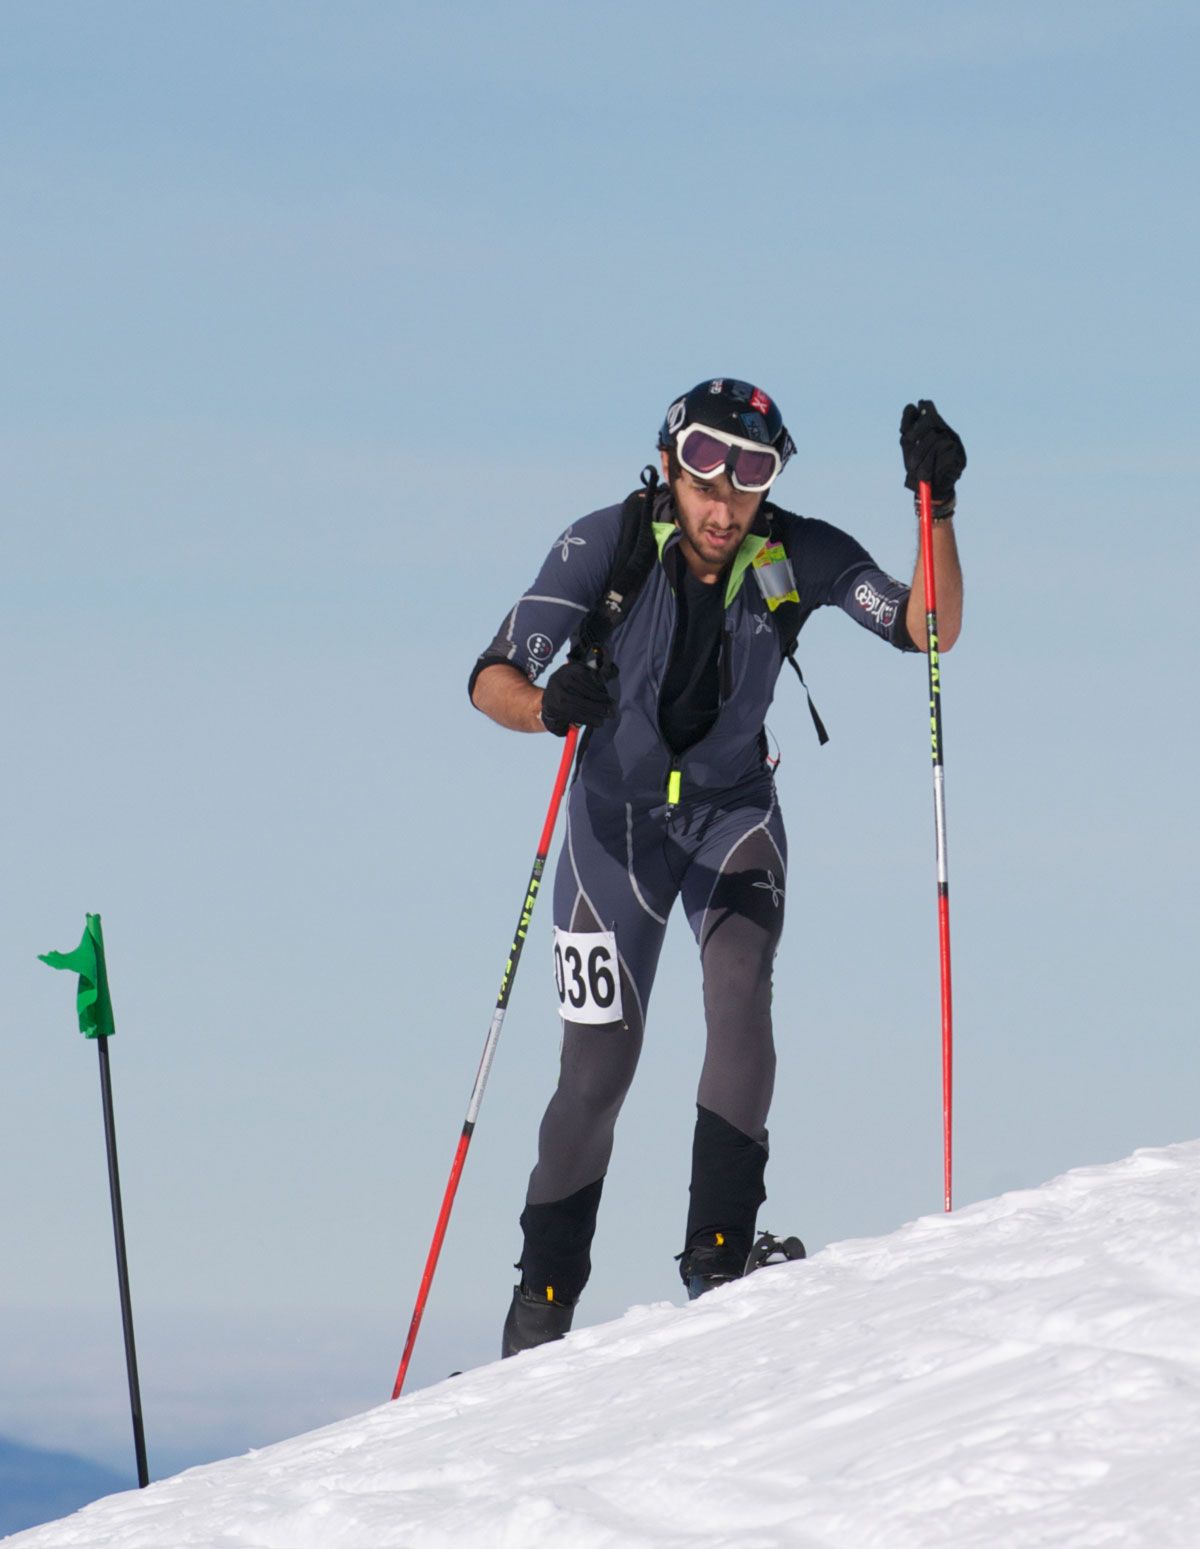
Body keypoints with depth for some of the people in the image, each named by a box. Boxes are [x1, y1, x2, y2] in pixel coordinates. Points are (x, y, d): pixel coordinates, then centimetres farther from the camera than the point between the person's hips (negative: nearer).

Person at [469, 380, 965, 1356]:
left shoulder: (797, 558, -18)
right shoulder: (606, 546, -24)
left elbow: (929, 629, -23)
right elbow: (493, 680, -27)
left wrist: (937, 509, -37)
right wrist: (548, 706, -50)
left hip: (733, 810, 1)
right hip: (617, 816, -1)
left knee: (741, 985, -27)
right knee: (599, 1065, -3)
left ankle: (718, 1245, -24)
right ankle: (544, 1300, 13)